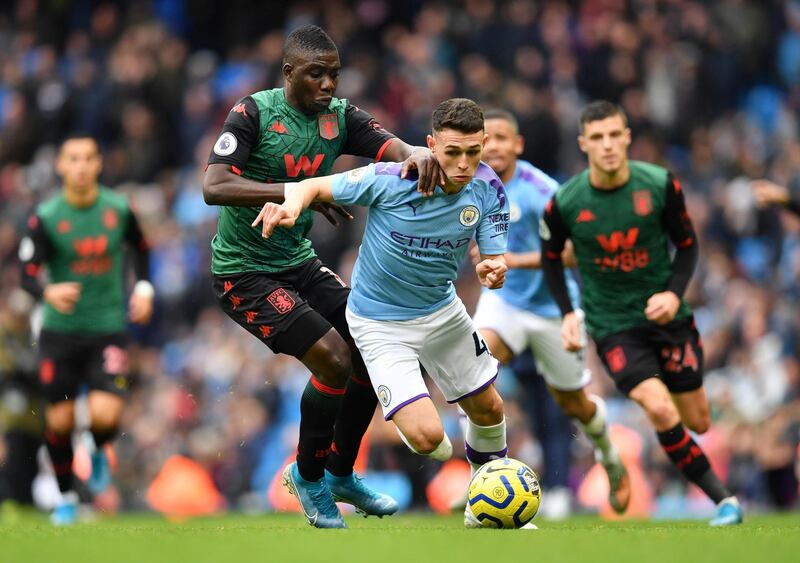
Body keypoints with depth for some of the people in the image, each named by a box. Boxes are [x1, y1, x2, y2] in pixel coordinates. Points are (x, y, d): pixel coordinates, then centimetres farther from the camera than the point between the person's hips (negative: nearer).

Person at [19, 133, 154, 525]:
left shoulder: (119, 209, -2)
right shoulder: (45, 217, -9)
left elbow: (140, 248, 18)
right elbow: (27, 274, -13)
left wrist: (143, 288, 4)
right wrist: (49, 292, -34)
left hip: (108, 330, 0)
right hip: (60, 330, 0)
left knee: (105, 415, -17)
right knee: (59, 421, 3)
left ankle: (99, 452, 21)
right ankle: (66, 498, 27)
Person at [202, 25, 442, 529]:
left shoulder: (341, 117, -2)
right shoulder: (254, 113, -18)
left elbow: (393, 148, -17)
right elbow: (214, 187, -29)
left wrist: (418, 154, -42)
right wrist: (298, 192, -38)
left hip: (301, 263, 7)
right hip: (244, 273, -7)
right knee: (333, 359, -19)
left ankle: (341, 474, 23)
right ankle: (309, 478, 4)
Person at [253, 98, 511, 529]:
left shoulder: (487, 190, -14)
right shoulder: (388, 181, -27)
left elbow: (494, 260, -9)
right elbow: (317, 186, -15)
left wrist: (493, 271, -34)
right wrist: (292, 201, -37)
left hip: (442, 310, 5)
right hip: (381, 324, -5)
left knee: (488, 409, 17)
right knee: (427, 438, -17)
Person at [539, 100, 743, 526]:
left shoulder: (660, 185, -11)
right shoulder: (564, 203, -13)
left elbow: (687, 244, 2)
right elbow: (551, 257, 7)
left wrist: (674, 293, -14)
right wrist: (568, 313, -2)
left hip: (665, 316, 2)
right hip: (612, 326, -2)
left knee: (697, 422, 9)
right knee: (660, 409, -22)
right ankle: (722, 498, -9)